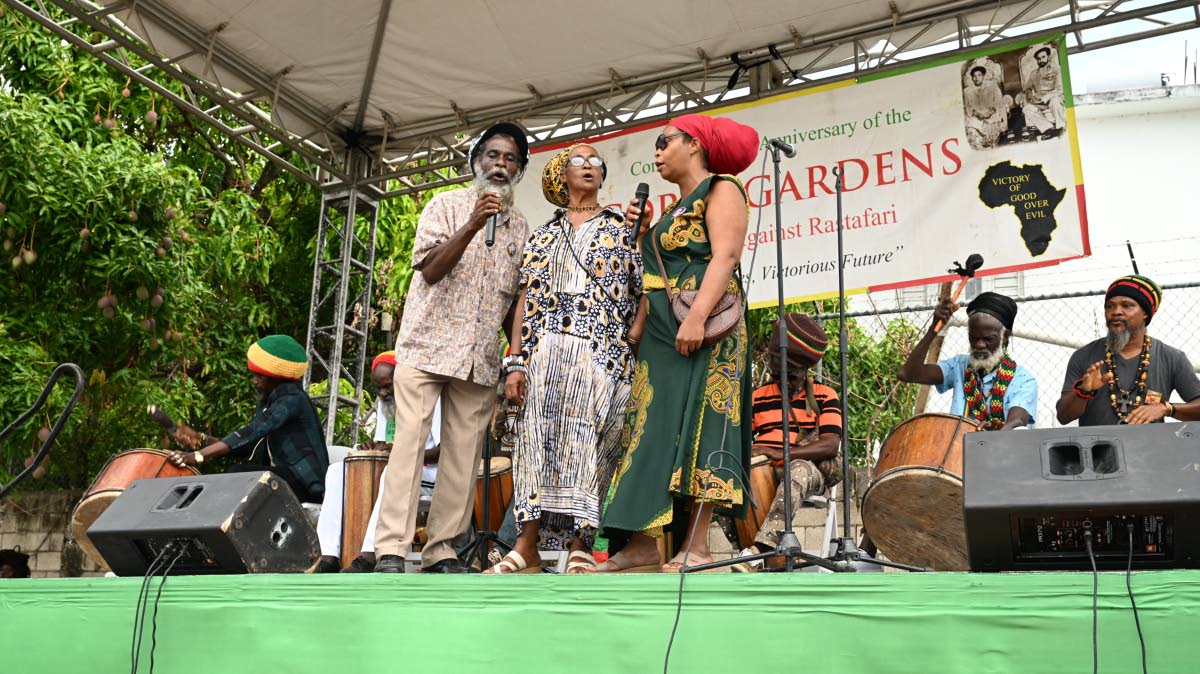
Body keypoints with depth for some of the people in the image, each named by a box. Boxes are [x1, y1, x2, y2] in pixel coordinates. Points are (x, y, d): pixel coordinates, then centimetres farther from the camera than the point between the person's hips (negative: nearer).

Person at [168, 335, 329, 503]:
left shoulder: (292, 399, -13)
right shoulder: (270, 402, 16)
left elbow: (252, 433, -25)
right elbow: (248, 446, 11)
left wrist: (198, 456, -30)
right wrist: (200, 439, 0)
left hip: (305, 483, -9)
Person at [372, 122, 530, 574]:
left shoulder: (520, 227, 15)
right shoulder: (446, 205, 4)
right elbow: (429, 269, -8)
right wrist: (473, 225, -19)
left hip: (481, 358, 4)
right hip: (428, 344, -4)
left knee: (465, 451, 0)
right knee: (410, 439, -10)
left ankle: (441, 549, 6)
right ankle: (391, 549, -10)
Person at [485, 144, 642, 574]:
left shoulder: (623, 229, 15)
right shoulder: (542, 235, 21)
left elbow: (642, 294, 7)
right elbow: (525, 301, 14)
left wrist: (635, 349, -9)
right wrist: (516, 363, 3)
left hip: (601, 352, -2)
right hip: (545, 350, 2)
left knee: (586, 443, -8)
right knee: (538, 441, -6)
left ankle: (579, 548, -4)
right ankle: (527, 547, -5)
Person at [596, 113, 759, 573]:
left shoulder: (721, 188, 1)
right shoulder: (675, 209, 26)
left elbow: (725, 255, -14)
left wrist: (697, 316, -25)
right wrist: (644, 235, 9)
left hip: (704, 329, -8)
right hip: (659, 331, 8)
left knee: (698, 424, -11)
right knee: (653, 427, 1)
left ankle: (696, 547, -11)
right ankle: (643, 542, 0)